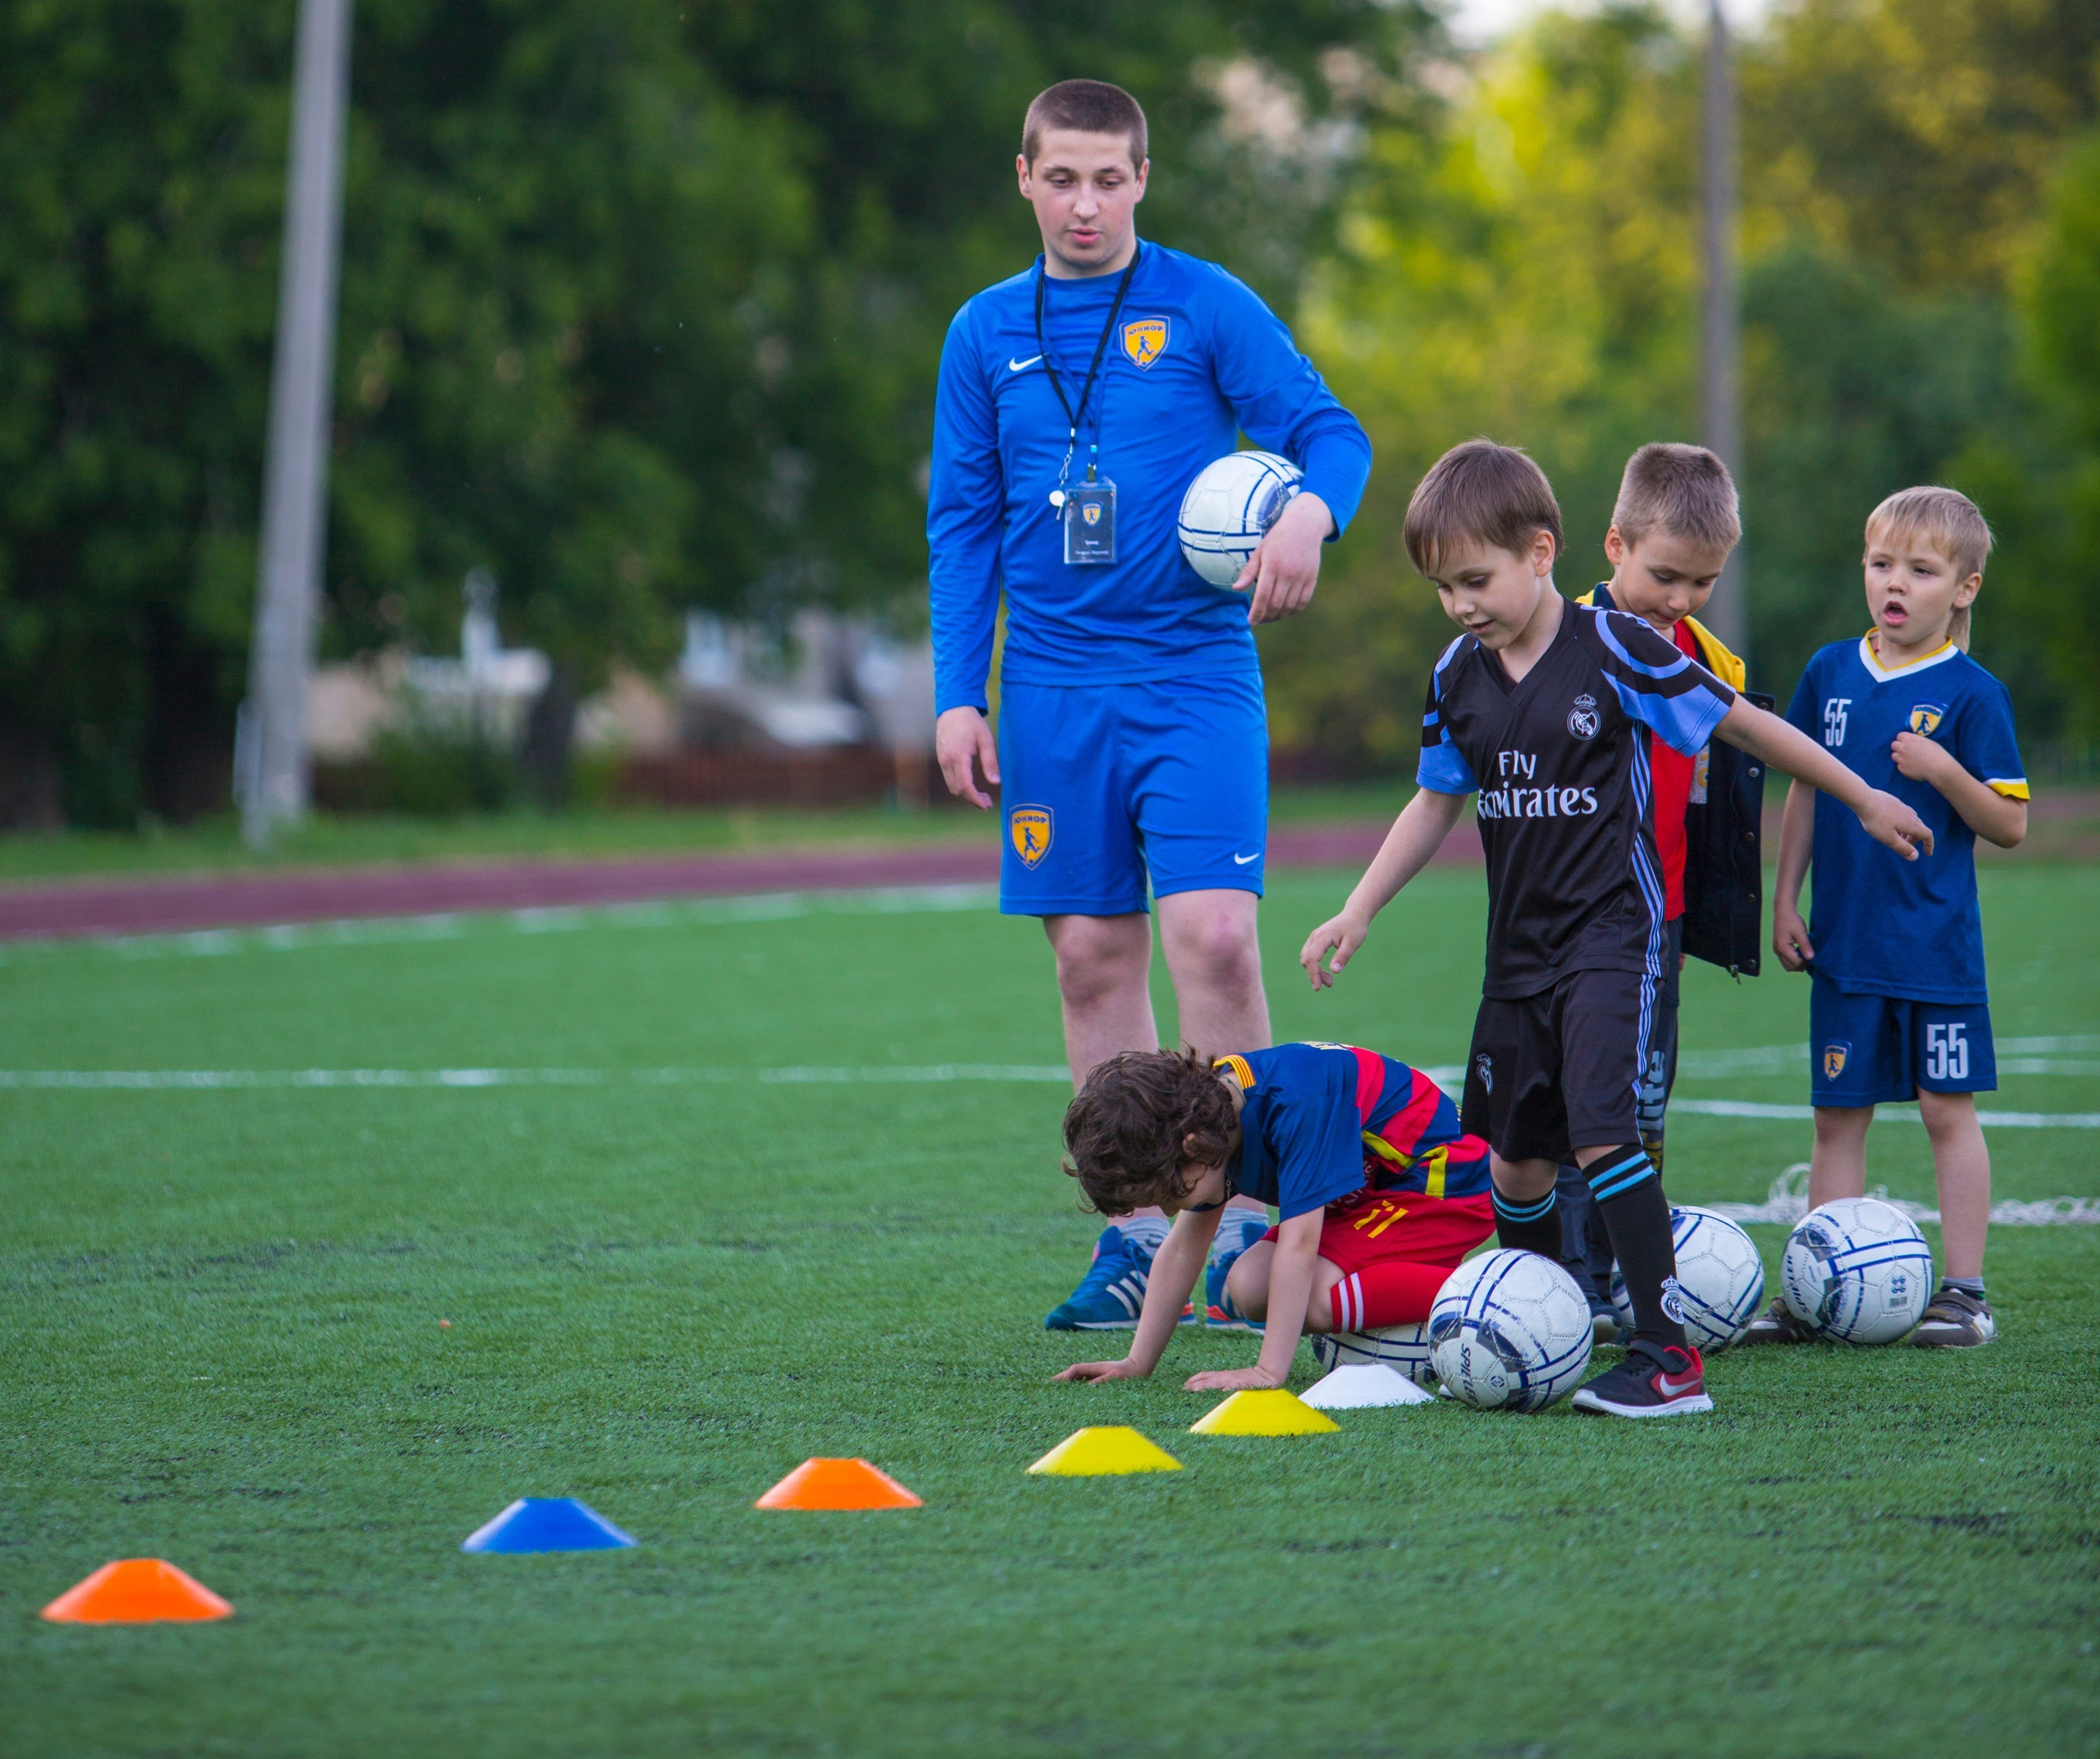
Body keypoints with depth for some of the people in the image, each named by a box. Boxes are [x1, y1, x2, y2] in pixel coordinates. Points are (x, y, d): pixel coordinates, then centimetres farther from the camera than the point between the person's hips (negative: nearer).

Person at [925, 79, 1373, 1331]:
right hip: (1054, 689, 3)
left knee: (1212, 934, -15)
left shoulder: (1207, 307, 1)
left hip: (1194, 672, -3)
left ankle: (1246, 1225, -7)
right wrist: (958, 695, 7)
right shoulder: (988, 334, 10)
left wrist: (1311, 512, -24)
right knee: (1093, 955, 4)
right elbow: (963, 522, 13)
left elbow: (1332, 431, -1)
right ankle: (1140, 1236, 11)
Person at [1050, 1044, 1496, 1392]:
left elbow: (1299, 1243, -34)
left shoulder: (1294, 1103, -32)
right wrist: (1137, 1364, 3)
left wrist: (1269, 1371, -35)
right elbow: (1182, 1249, 5)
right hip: (1369, 1191, 9)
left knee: (1319, 1298, -28)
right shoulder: (1207, 1107, -5)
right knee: (1247, 1287, -7)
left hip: (1446, 1179, -9)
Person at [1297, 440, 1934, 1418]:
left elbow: (1742, 725, -4)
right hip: (1519, 949, 6)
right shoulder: (1459, 677, 4)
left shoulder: (1615, 651, -13)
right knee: (1515, 1154, 11)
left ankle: (1669, 1357, -20)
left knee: (1601, 1132, -21)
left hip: (1612, 933, -6)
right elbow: (1437, 802, 18)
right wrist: (1358, 912, 14)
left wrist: (1865, 800, 5)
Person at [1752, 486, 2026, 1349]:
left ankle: (1964, 1290, 6)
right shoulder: (1830, 673, 5)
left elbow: (2009, 825, -7)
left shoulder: (1971, 694, -7)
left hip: (1936, 945, -4)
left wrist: (1946, 772, -22)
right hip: (1844, 944, 4)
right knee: (1837, 1116, 8)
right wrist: (1786, 901, 11)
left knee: (1948, 1109, 0)